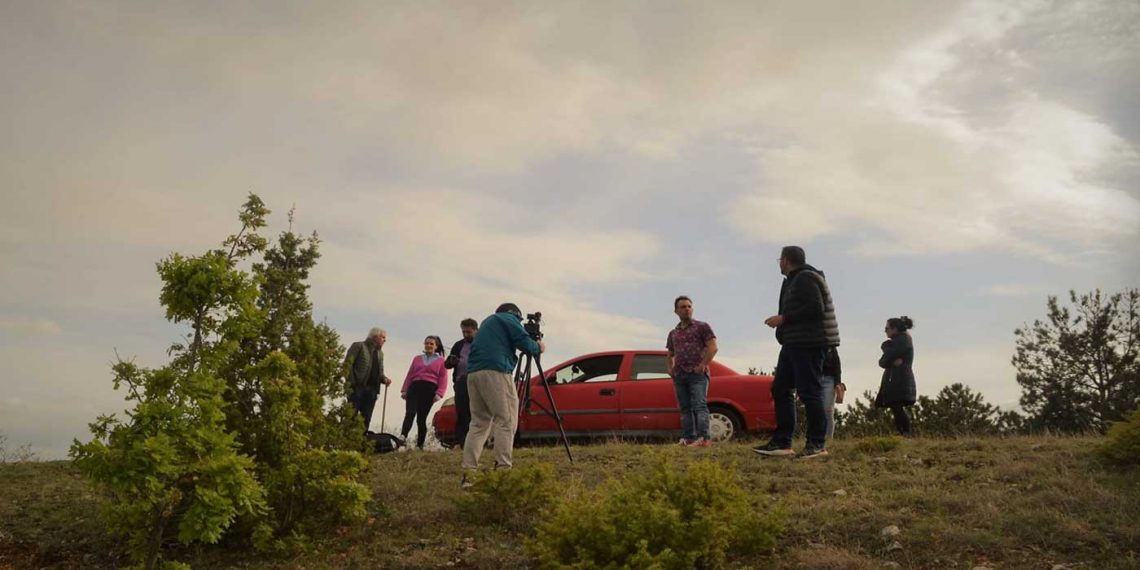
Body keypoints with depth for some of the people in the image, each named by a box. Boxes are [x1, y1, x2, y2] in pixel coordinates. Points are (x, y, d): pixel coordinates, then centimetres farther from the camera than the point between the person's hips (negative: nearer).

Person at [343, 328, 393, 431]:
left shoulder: (380, 353, 22)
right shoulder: (359, 346, 3)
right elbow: (347, 364, -6)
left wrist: (384, 379, 2)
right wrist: (350, 383, -15)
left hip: (372, 390, 6)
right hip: (357, 387, -6)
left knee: (366, 419, 3)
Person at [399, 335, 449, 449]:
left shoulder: (440, 361, 13)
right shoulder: (417, 358, 22)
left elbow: (443, 379, 4)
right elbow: (409, 375, 18)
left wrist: (439, 394, -8)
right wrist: (404, 390, 7)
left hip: (430, 389, -2)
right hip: (414, 387, 2)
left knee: (422, 417, -3)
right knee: (410, 413, -18)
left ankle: (419, 444, 2)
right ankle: (403, 436, -35)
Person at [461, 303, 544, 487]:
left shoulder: (487, 322, 33)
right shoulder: (509, 319, 8)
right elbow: (525, 343, -3)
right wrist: (538, 347, 15)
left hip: (473, 373, 8)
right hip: (495, 372, -8)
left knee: (479, 423, 8)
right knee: (506, 421, -7)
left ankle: (468, 474, 1)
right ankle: (503, 469, -15)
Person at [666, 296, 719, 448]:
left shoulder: (702, 326, 6)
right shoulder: (673, 333, 22)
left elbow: (712, 347, -4)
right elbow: (669, 355, 30)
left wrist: (702, 365, -14)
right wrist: (669, 368, 10)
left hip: (697, 374, -6)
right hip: (679, 375, 6)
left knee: (699, 405, -17)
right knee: (685, 408, 3)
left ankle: (703, 438, -27)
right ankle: (688, 438, 3)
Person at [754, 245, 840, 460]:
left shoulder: (805, 279, -10)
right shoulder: (793, 281, 21)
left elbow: (815, 308, -21)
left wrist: (784, 318, -17)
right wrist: (783, 320, 11)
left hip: (807, 345, -11)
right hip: (793, 345, 11)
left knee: (809, 392, -8)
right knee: (780, 390, 9)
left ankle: (817, 444, -3)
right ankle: (781, 442, 11)